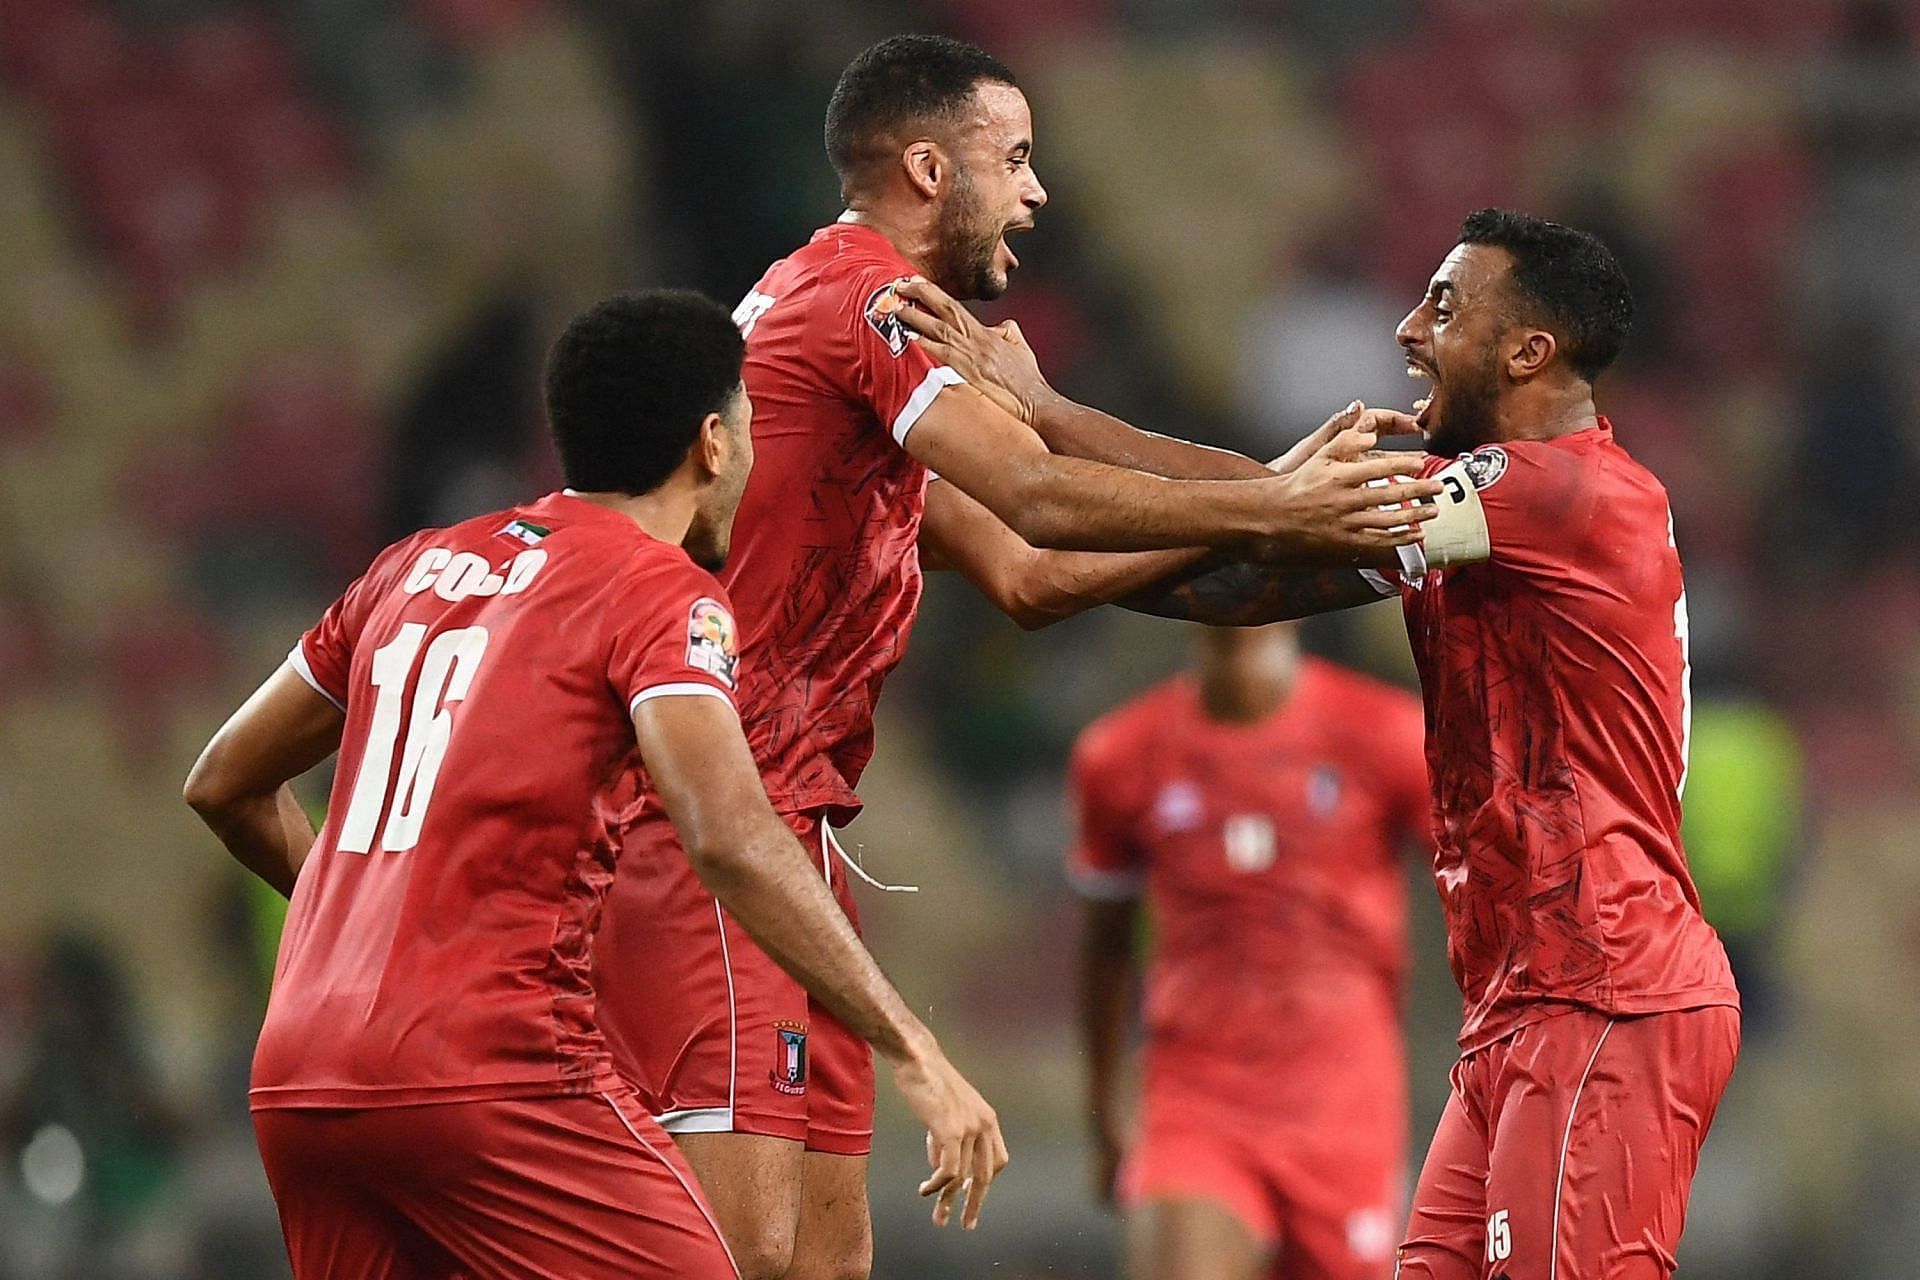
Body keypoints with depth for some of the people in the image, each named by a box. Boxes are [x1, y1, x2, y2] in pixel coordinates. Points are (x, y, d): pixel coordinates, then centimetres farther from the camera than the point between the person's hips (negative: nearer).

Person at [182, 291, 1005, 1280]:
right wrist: (911, 1053, -17)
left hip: (294, 1085, 7)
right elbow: (729, 840, -17)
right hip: (489, 1072, -7)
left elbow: (223, 784, 28)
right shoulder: (663, 594, -1)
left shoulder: (413, 569, 19)